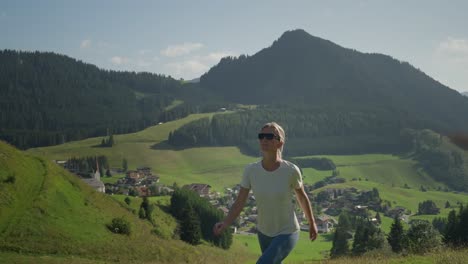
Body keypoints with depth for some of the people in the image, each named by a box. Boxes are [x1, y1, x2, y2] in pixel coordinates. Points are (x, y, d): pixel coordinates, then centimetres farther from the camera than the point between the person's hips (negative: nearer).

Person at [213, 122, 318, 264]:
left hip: (287, 233, -4)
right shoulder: (250, 170, -14)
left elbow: (302, 197, -4)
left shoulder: (291, 170, -22)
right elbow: (239, 203, -11)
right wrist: (224, 224, -29)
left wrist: (312, 223, 10)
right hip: (264, 232, 4)